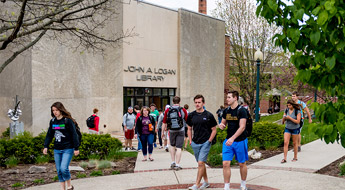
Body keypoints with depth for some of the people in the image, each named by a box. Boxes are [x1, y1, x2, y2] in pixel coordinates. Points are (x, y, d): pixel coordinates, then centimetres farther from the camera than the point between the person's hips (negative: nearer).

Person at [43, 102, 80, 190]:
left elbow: (74, 135, -10)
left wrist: (76, 148, -10)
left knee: (64, 168, -16)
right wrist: (46, 146, 9)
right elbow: (49, 135, 16)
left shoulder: (68, 121, -11)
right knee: (59, 170, 8)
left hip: (67, 149, -6)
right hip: (57, 150, 6)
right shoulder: (52, 121, 6)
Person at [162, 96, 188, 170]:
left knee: (172, 145, 22)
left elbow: (164, 123, 0)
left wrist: (162, 132, 8)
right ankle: (177, 165, -2)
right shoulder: (183, 110, -7)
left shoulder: (167, 110, -2)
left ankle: (173, 162, 19)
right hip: (181, 131, -2)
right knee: (179, 148, 0)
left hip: (172, 131, 2)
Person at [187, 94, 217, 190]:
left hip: (205, 143, -5)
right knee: (201, 163, 14)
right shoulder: (191, 115, 5)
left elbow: (214, 130, 0)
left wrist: (209, 141, -6)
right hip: (195, 143, 5)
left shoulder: (209, 115, -6)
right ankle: (206, 182, 28)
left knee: (201, 163, -12)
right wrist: (190, 141, 7)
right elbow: (189, 129, 15)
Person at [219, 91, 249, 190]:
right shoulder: (226, 111, 6)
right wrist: (221, 125, -7)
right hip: (228, 140, 5)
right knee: (225, 164, -4)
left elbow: (242, 127, -19)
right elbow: (223, 123, 19)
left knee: (242, 164, 11)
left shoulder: (241, 110, -12)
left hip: (240, 141, -4)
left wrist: (232, 138, -29)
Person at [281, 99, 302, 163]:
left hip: (295, 129, -3)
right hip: (287, 128, 3)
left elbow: (297, 121, -19)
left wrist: (290, 118, -27)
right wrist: (284, 118, -19)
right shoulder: (286, 110, 1)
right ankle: (284, 158, -8)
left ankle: (295, 157, 24)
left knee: (295, 143, 9)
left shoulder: (297, 112, -12)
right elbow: (283, 121, 4)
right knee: (285, 143, -8)